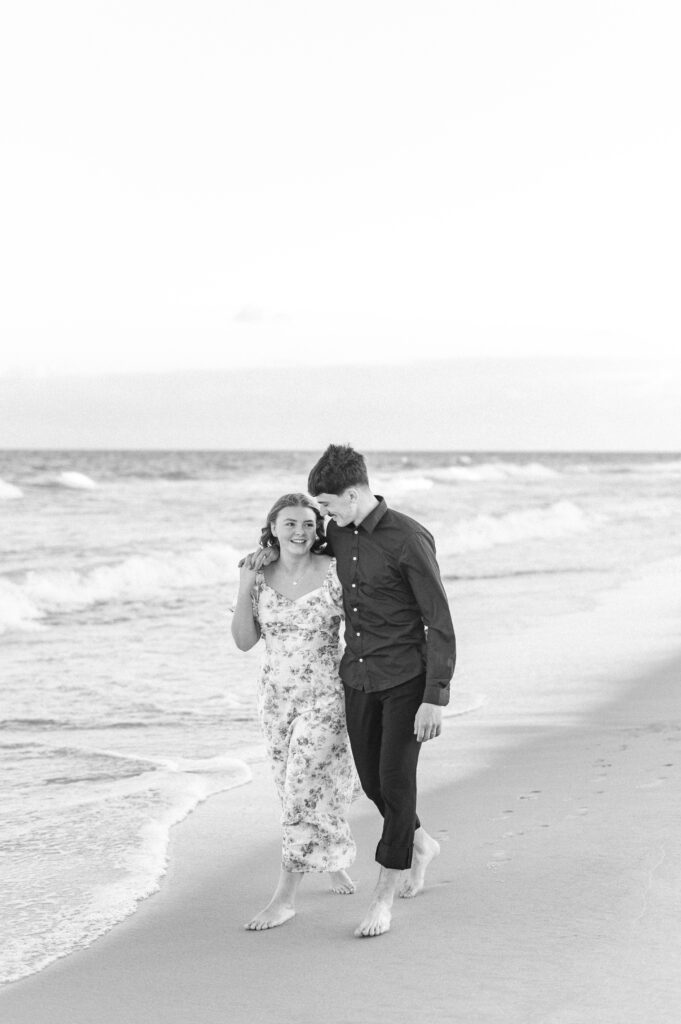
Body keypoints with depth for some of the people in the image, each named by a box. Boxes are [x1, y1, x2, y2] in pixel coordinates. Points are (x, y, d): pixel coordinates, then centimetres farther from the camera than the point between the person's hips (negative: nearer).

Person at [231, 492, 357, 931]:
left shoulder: (335, 572, -10)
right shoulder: (261, 577, 0)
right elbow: (244, 641, 0)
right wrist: (244, 589, -12)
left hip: (325, 696, -5)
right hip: (276, 696, 5)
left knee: (304, 792, -11)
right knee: (298, 790, 16)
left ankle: (285, 897, -5)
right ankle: (338, 861, 42)